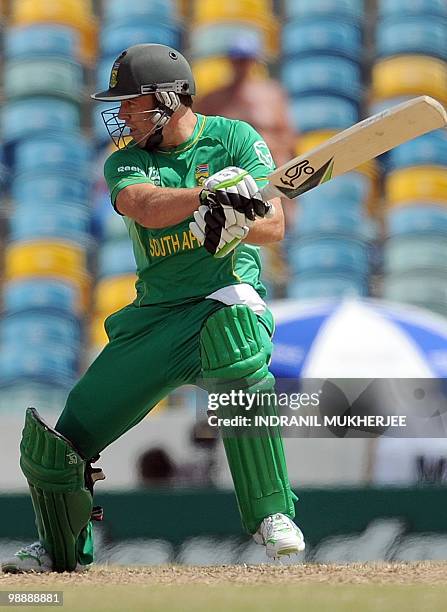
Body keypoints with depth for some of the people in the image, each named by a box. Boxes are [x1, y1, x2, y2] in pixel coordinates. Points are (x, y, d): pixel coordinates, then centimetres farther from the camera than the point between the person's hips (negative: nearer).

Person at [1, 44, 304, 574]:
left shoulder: (235, 138, -1)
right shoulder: (125, 161, 4)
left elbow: (273, 225, -11)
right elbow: (146, 207, -20)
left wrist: (231, 225, -33)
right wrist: (209, 194, -38)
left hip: (228, 296, -3)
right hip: (154, 315, 4)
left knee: (232, 326, -41)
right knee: (60, 441, -3)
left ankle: (271, 514, -34)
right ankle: (61, 549, 29)